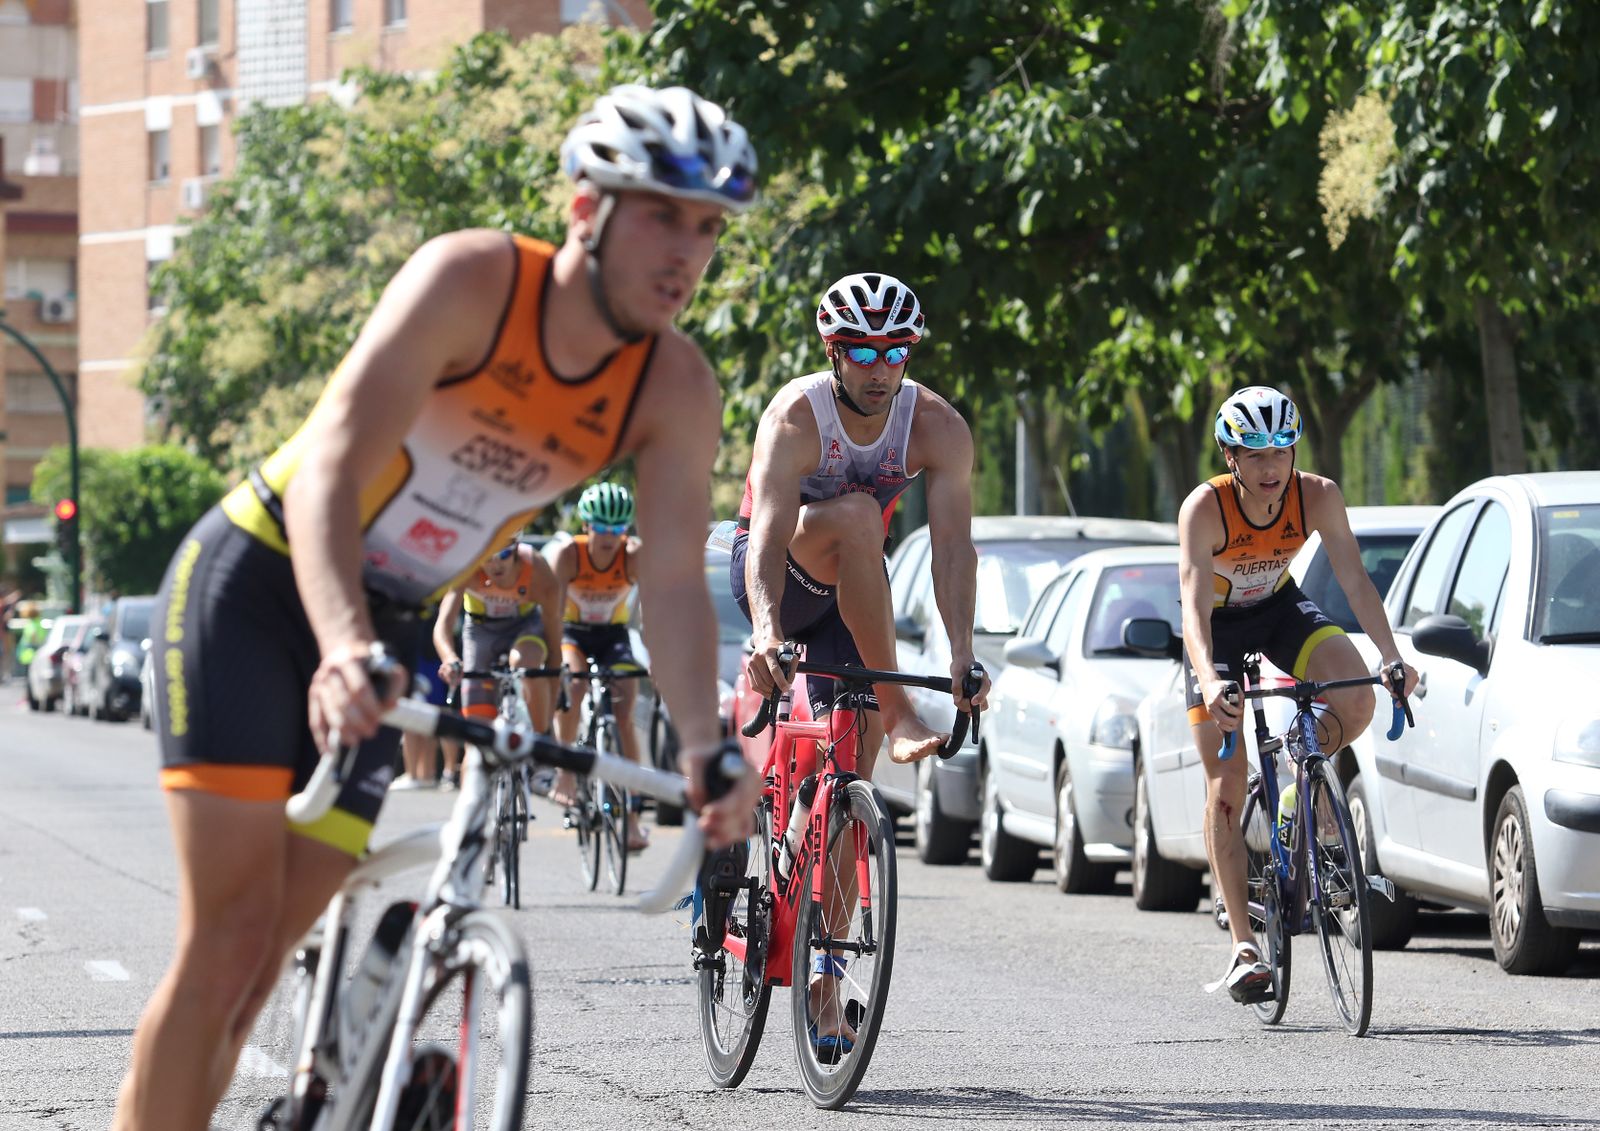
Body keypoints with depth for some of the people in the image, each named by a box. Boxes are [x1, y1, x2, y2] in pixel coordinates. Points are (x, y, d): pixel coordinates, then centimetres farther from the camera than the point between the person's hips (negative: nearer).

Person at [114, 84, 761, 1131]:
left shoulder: (677, 392, -10)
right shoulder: (472, 280, -25)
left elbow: (678, 583, -15)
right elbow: (329, 472, -33)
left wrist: (707, 749, -33)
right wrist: (345, 646, -49)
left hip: (392, 627, 5)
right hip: (260, 580, -5)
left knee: (262, 959, 3)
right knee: (229, 937, -14)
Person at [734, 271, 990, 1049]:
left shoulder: (937, 426, -18)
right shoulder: (797, 417, -26)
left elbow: (953, 545, -27)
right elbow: (769, 532, -39)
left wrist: (962, 654, -41)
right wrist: (767, 630, -56)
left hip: (852, 591, 3)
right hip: (776, 571, -3)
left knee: (849, 782, -7)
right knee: (856, 514, -35)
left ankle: (824, 982, -3)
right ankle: (897, 713, -33)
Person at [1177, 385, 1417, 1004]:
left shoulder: (1318, 496, -23)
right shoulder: (1204, 508, -31)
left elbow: (1354, 579, -23)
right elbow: (1194, 605, -40)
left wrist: (1392, 657, -36)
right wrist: (1210, 682, -55)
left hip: (1281, 608, 2)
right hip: (1220, 626, -2)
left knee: (1356, 701, -28)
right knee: (1226, 789, -7)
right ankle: (1244, 947, -4)